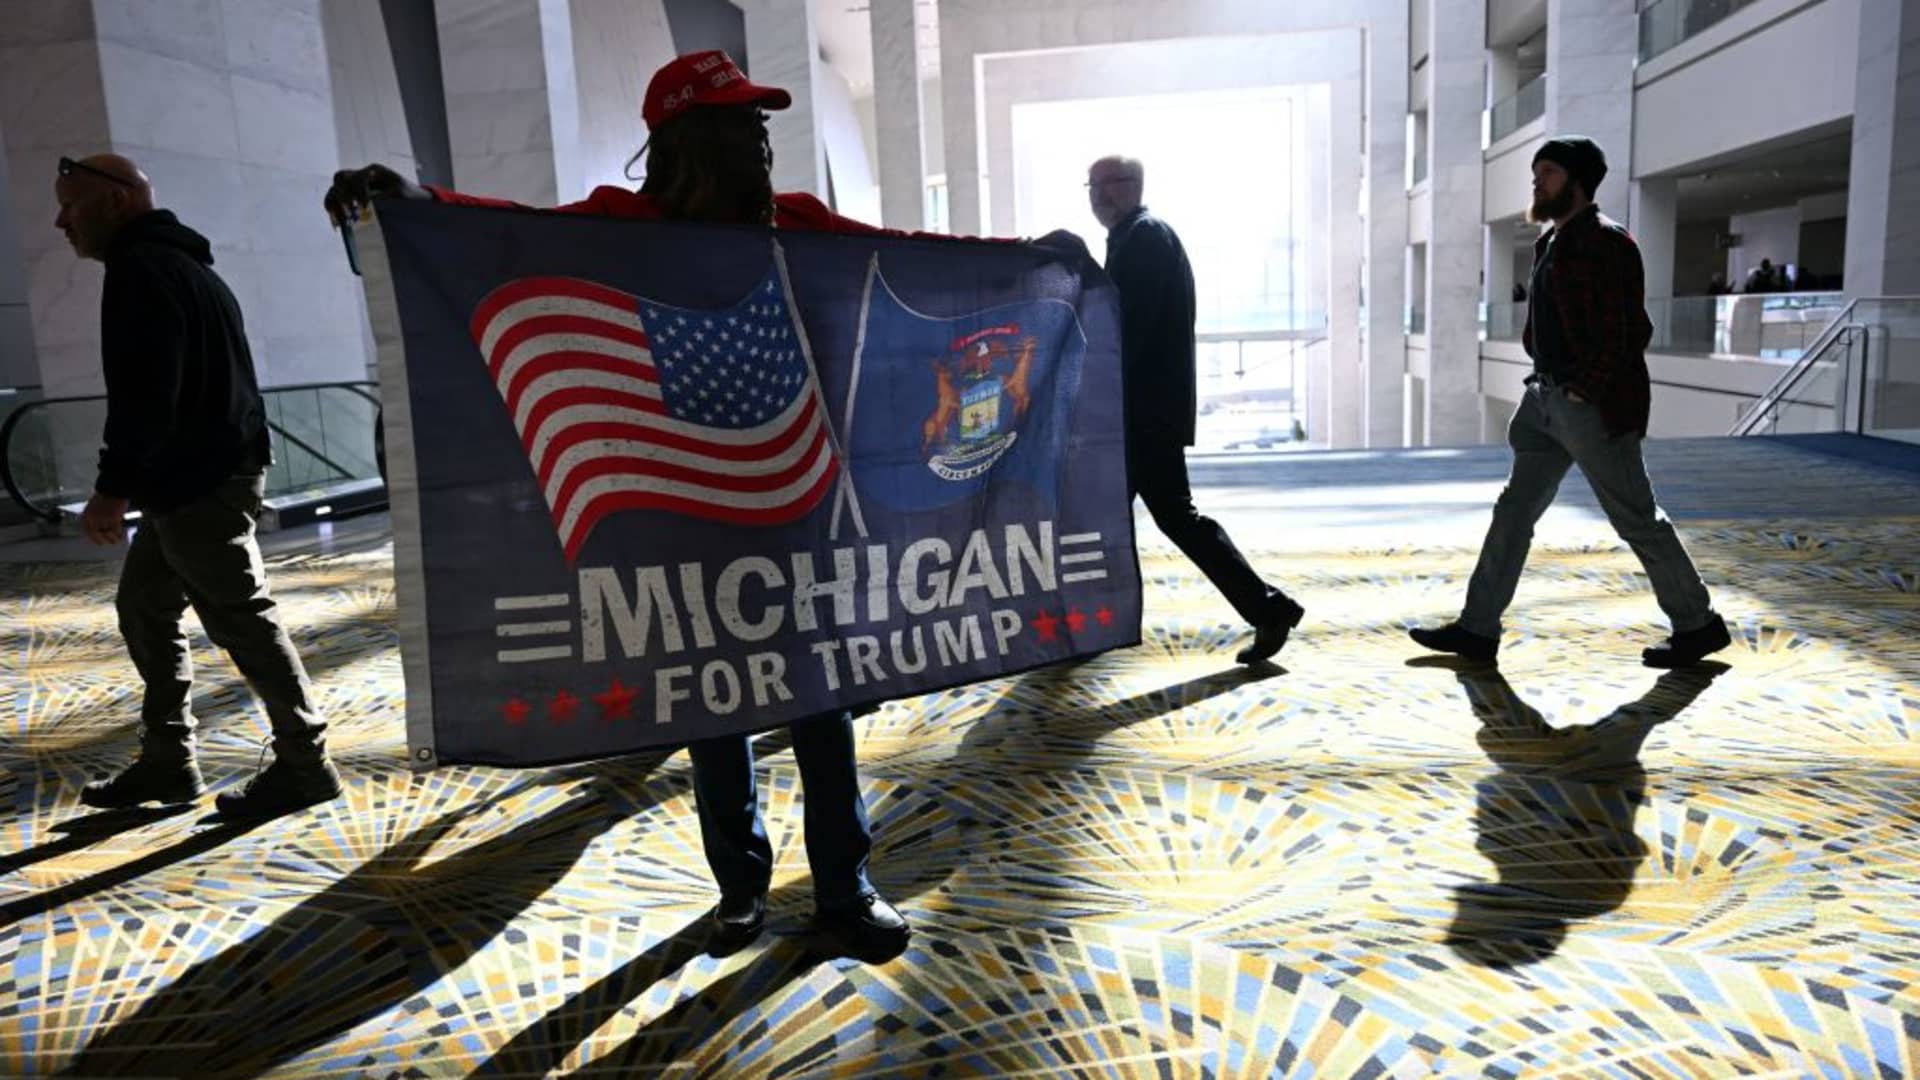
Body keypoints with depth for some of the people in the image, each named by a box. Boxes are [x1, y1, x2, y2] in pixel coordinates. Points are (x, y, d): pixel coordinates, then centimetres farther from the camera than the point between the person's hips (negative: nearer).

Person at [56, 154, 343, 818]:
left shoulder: (139, 270, -13)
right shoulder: (179, 265, 20)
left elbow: (143, 392, -23)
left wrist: (114, 487, -21)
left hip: (197, 486, -11)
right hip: (196, 480, 11)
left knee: (241, 619, -6)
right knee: (145, 608, 17)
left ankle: (304, 766, 3)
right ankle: (167, 762, 25)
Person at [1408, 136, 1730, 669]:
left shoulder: (1606, 241, -13)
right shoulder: (1551, 242, 14)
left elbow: (1630, 331, -17)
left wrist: (1587, 390, -17)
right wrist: (1545, 384, 13)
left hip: (1594, 406, -9)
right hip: (1549, 400, 9)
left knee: (1636, 518, 1)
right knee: (1514, 510, 7)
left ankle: (1698, 625, 18)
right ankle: (1477, 629, 11)